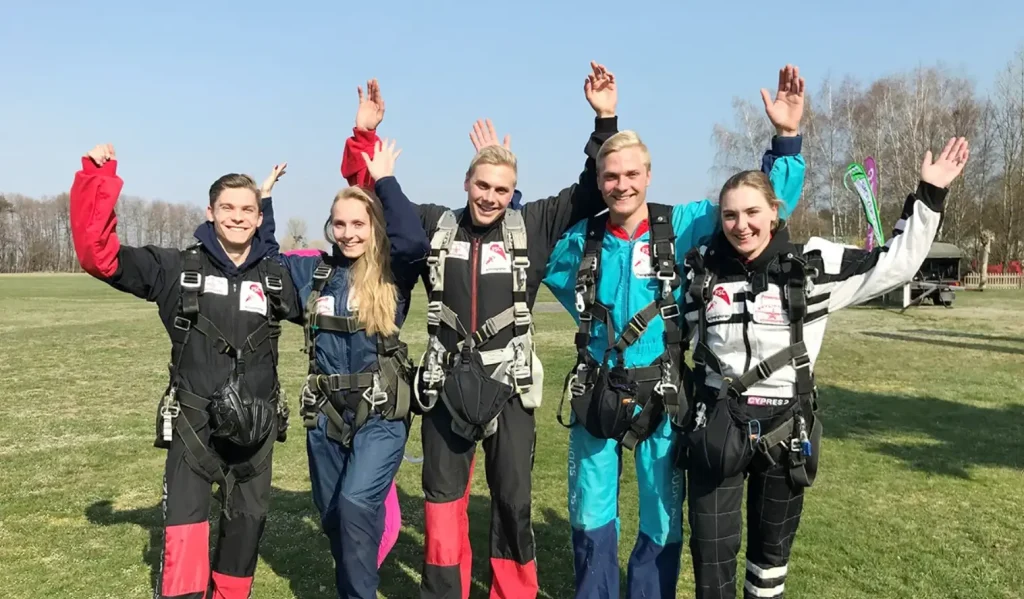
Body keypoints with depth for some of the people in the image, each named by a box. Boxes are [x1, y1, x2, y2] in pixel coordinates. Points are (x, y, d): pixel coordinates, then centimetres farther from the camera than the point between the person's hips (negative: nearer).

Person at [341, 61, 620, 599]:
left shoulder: (531, 226, -1)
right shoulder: (434, 226, 2)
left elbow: (593, 190, -2)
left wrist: (605, 120, -10)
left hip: (508, 386, -1)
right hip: (446, 384, 1)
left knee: (513, 501, 10)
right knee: (443, 502, 13)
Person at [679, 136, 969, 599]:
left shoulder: (813, 265, -6)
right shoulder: (701, 269, -2)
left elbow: (895, 264, 0)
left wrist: (929, 197, -2)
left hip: (785, 426, 0)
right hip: (716, 424, 0)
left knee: (773, 546, 18)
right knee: (711, 553, 5)